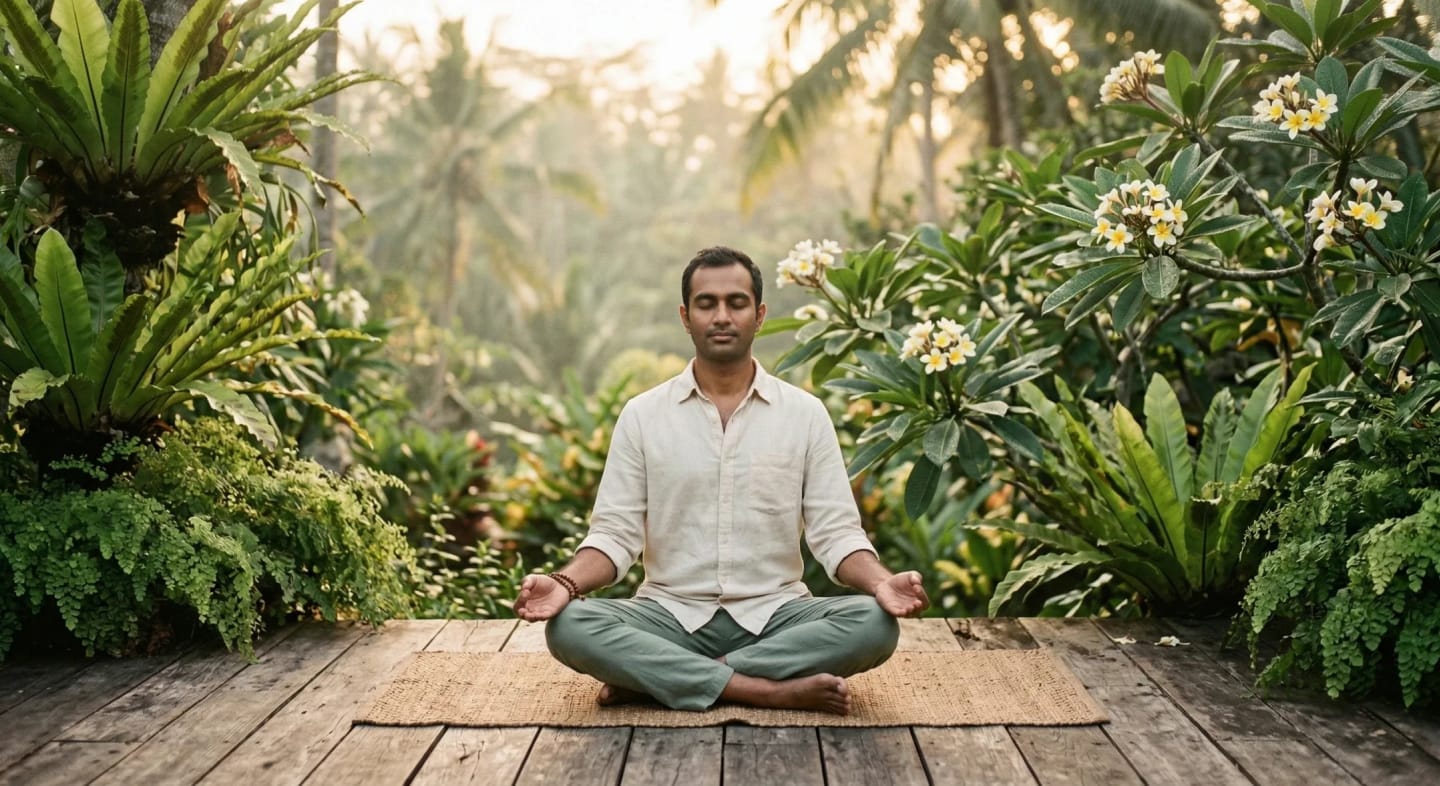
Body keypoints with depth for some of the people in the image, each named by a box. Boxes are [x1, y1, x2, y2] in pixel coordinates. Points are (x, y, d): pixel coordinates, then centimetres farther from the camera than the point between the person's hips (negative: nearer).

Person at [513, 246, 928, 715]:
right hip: (672, 615, -1)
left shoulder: (805, 413, 3)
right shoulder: (642, 414, 3)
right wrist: (565, 583, -21)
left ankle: (651, 677, -21)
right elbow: (615, 533, 0)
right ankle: (774, 691, -26)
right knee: (569, 626, -29)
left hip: (774, 616, 1)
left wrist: (882, 583, -22)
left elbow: (836, 532, -1)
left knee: (875, 625, -29)